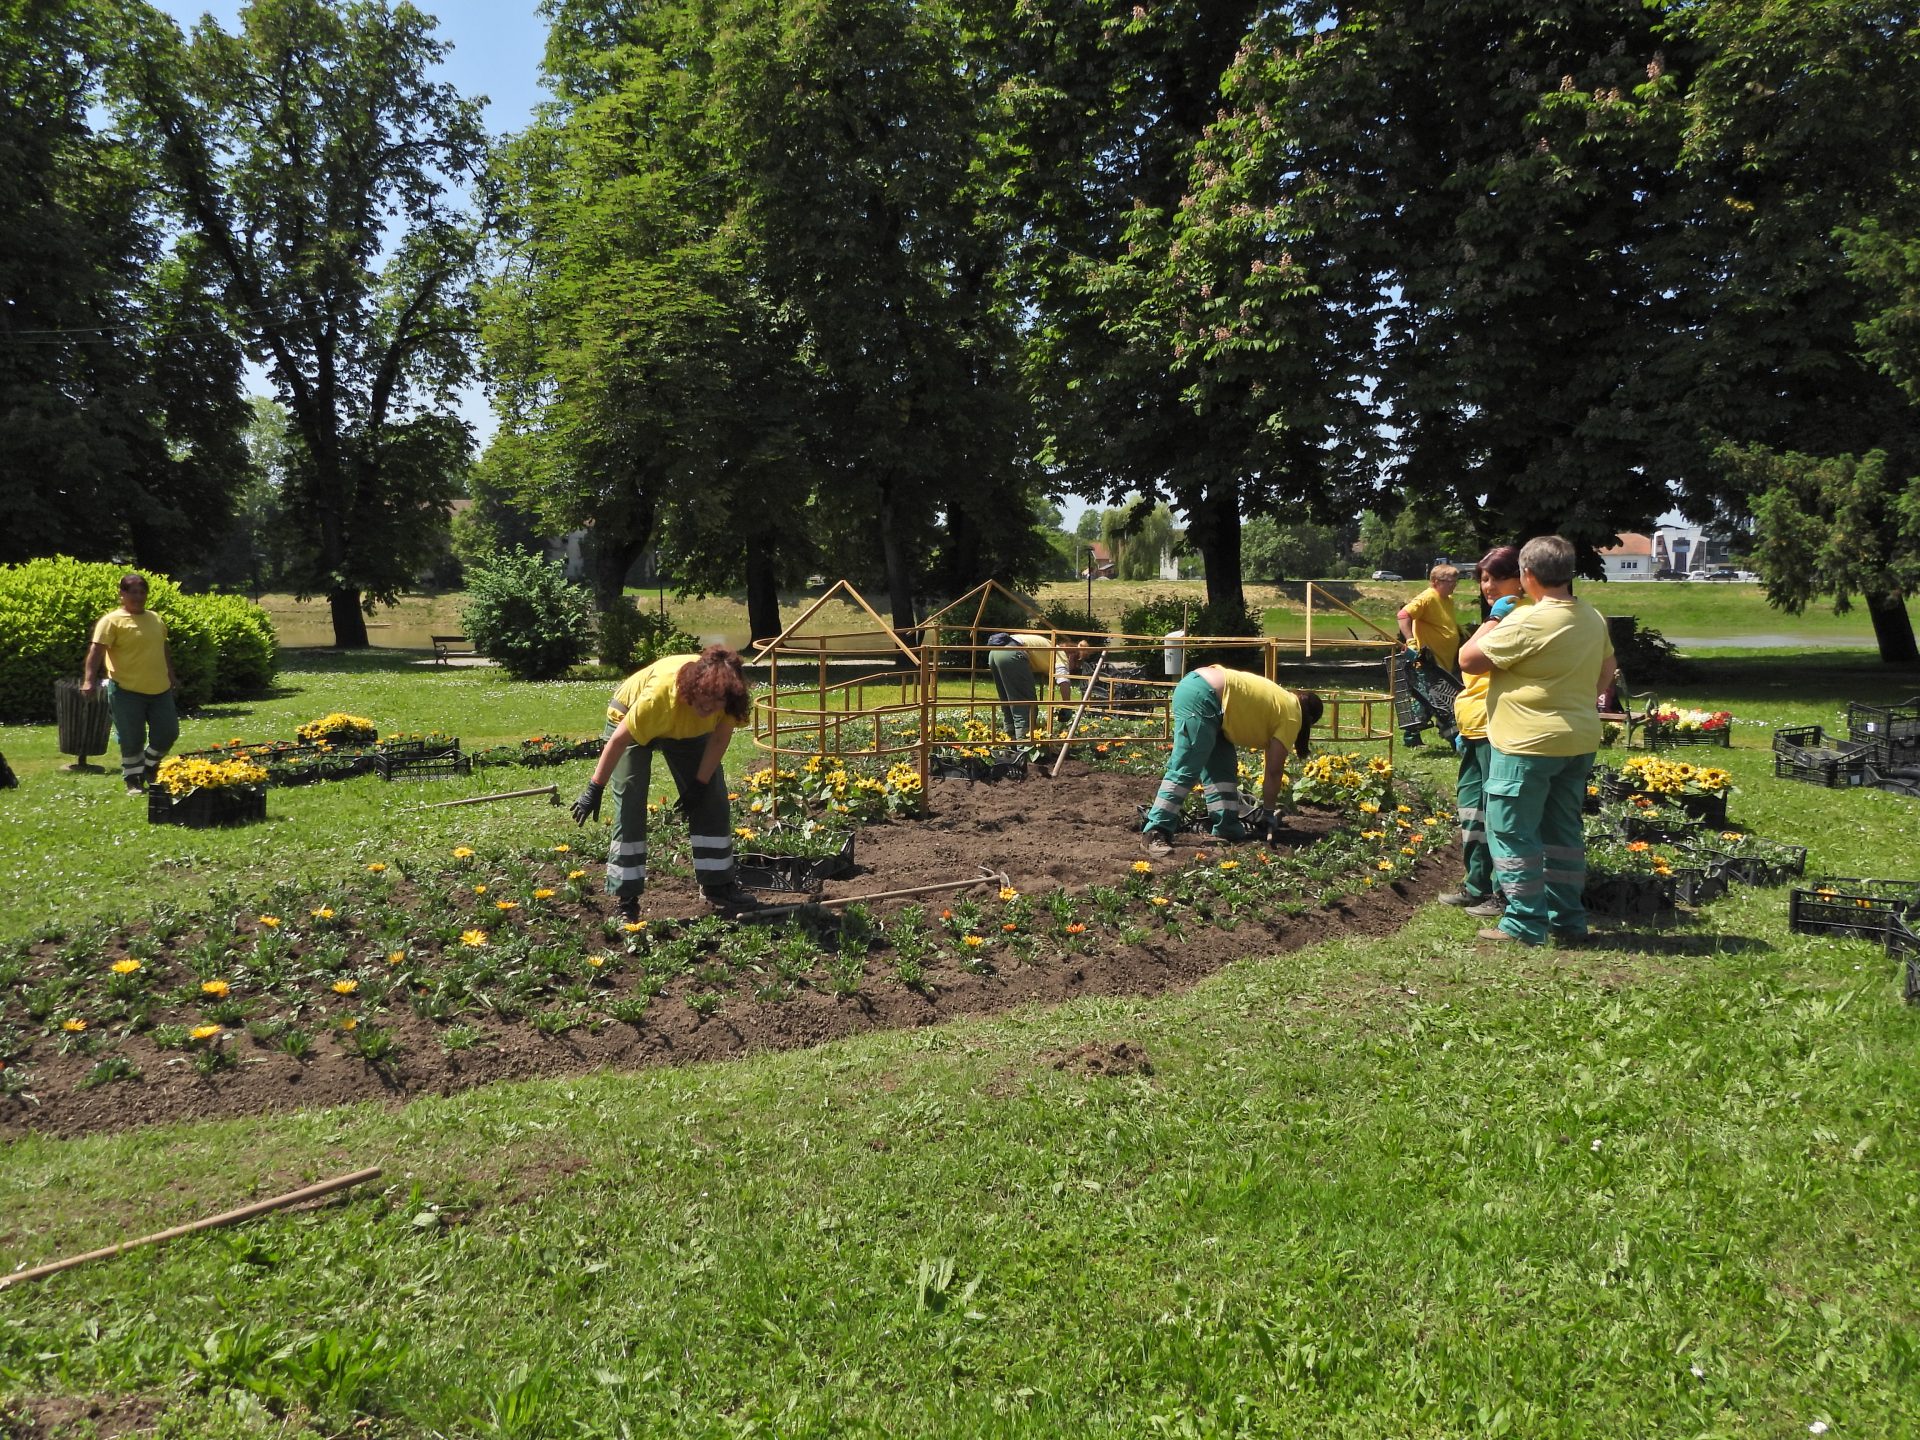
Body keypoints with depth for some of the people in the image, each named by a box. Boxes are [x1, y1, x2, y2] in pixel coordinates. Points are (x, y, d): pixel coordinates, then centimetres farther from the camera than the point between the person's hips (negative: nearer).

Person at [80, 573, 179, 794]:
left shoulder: (155, 619, 14)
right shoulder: (112, 621, -7)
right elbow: (96, 650, -16)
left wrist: (171, 676, 27)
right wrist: (89, 680, -27)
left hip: (160, 690, 6)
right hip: (127, 691, -6)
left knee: (167, 733, 8)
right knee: (132, 740, 0)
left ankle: (148, 768, 32)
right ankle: (133, 781, 15)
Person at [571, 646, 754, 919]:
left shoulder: (729, 691, -33)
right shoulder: (660, 693, -44)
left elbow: (720, 737, -16)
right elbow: (619, 740, -33)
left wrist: (700, 783, -13)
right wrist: (595, 789, -27)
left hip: (688, 729, 5)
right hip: (630, 718, -4)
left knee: (712, 800, 0)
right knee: (629, 807, -12)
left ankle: (718, 886, 11)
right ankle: (625, 898, -5)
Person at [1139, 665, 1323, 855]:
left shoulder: (1279, 701, 28)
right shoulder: (1291, 716, 3)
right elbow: (1273, 772, 2)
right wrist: (1268, 813, 11)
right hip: (1201, 696, -10)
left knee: (1223, 766, 14)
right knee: (1185, 770, -11)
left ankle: (1227, 827, 18)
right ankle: (1157, 833, -12)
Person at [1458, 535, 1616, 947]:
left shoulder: (1527, 622, -20)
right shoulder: (1593, 619, 7)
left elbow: (1469, 660, -15)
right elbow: (1606, 673, 20)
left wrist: (1491, 623, 0)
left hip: (1528, 744, -8)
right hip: (1581, 741, 8)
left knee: (1512, 832, 2)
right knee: (1564, 831, 16)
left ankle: (1526, 924, 3)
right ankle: (1568, 919, 22)